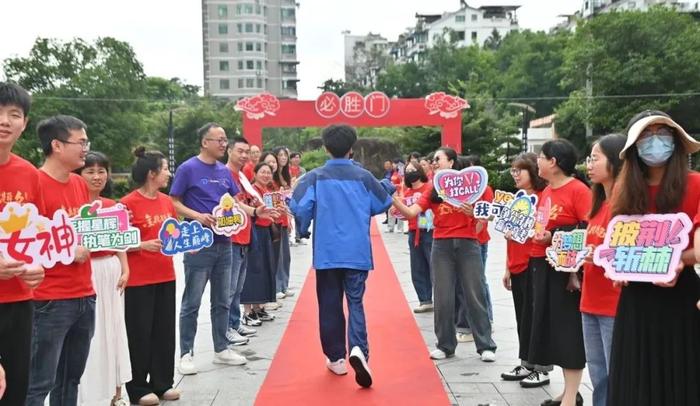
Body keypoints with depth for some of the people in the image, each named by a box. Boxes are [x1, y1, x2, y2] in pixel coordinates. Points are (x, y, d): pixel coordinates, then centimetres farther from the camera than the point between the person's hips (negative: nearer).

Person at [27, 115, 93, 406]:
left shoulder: (81, 184, 12)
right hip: (50, 300, -8)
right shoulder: (35, 183, -12)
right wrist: (67, 253, -18)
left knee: (71, 378, 15)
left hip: (85, 295, 8)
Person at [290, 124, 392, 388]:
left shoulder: (315, 177, -3)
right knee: (355, 302, 5)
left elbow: (298, 207, -13)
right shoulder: (363, 177, 0)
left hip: (326, 252, 0)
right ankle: (358, 349, -17)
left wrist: (304, 230, 7)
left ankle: (336, 358, 18)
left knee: (329, 305, 11)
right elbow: (383, 205, 9)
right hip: (357, 252, 0)